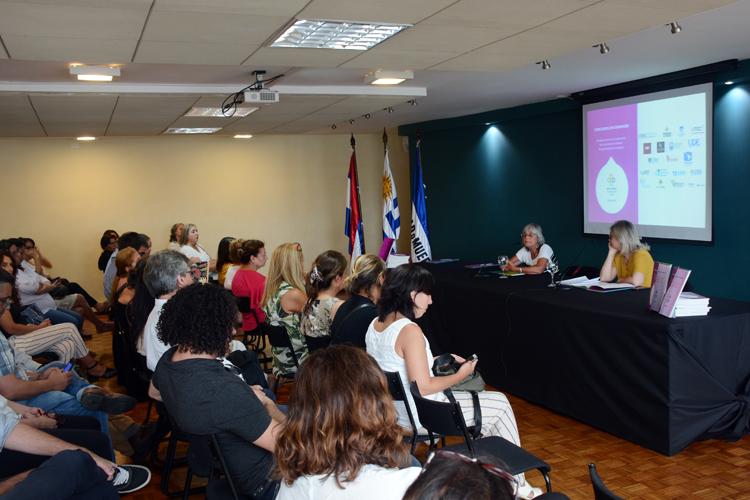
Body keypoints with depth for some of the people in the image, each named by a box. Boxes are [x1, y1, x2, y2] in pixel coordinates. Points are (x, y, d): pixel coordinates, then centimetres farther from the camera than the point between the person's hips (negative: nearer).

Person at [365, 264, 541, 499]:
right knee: (500, 403, 10)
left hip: (395, 414, 9)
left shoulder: (375, 324, 0)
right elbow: (423, 387, -27)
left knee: (476, 393, 28)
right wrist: (460, 375, -12)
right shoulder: (409, 330, -26)